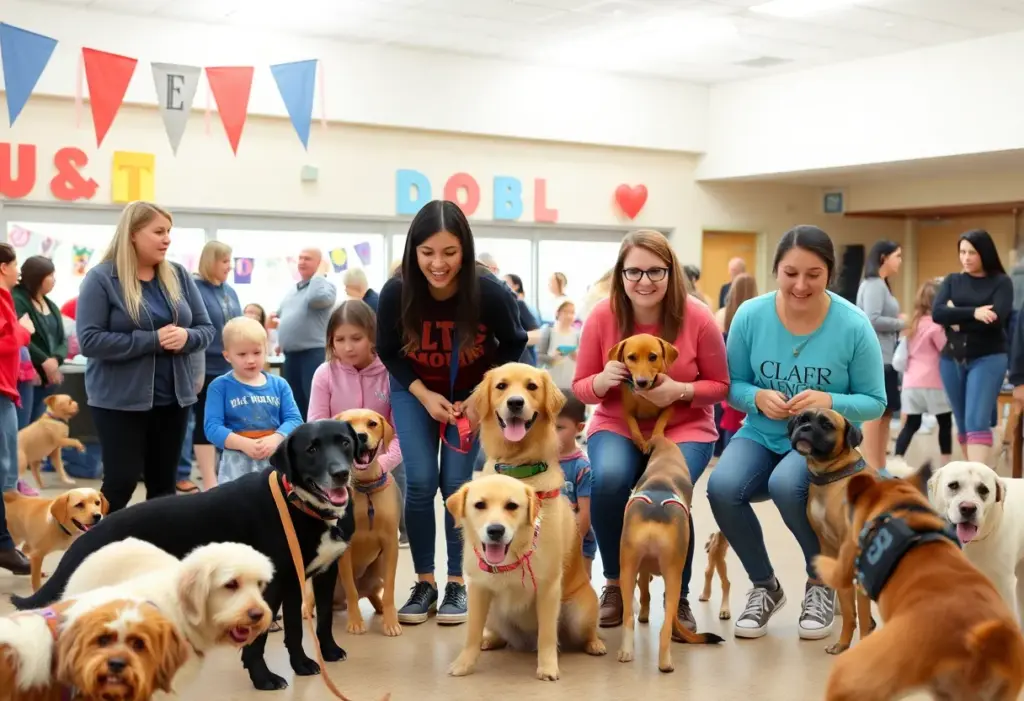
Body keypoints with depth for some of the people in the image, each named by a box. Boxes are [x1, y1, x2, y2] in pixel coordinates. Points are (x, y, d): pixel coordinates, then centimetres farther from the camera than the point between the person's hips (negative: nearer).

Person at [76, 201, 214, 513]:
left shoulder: (178, 275, 6)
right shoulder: (101, 278, -8)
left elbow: (206, 329, 9)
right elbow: (90, 340, -16)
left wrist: (187, 337, -15)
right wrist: (152, 340, -20)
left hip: (173, 397, 5)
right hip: (120, 400, -5)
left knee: (164, 483, 11)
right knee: (121, 482, -2)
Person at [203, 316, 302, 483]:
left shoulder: (279, 385, 7)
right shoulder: (220, 386, -1)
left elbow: (294, 419, 0)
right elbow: (212, 427, -9)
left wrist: (275, 439, -20)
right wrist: (244, 444, -23)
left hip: (276, 460, 3)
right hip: (238, 462, -3)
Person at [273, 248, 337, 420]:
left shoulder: (325, 285, -3)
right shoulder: (292, 291, 21)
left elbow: (316, 299, -25)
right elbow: (284, 317, 31)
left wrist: (317, 275, -12)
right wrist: (281, 342, 19)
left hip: (314, 353, -8)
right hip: (291, 355, 8)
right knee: (294, 404, 12)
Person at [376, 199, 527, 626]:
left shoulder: (490, 292, -29)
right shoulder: (396, 293, -27)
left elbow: (513, 345, -9)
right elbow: (388, 352, -8)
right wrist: (423, 395, -19)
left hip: (472, 393, -1)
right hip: (415, 391, 1)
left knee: (456, 484, -5)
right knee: (420, 483, -7)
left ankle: (457, 583, 11)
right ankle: (424, 582, 10)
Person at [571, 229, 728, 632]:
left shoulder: (697, 318, -13)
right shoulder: (602, 317, -10)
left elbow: (720, 385, -2)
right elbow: (579, 388, 0)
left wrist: (680, 391, -21)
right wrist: (602, 381, -24)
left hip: (684, 429, -1)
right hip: (616, 426, 1)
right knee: (608, 480, -31)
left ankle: (679, 597, -2)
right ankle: (615, 584, -4)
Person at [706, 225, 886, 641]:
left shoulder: (853, 325, -13)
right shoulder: (750, 315, -8)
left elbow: (875, 402, -5)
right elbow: (732, 386, 2)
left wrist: (829, 402, -25)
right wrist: (758, 397, -20)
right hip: (762, 436, 3)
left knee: (786, 484, -35)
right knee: (722, 487, -28)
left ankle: (821, 583, -3)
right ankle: (764, 586, 0)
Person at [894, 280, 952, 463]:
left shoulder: (913, 323, 13)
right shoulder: (935, 325, -9)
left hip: (911, 382, 6)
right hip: (932, 382, -6)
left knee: (911, 424, 6)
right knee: (945, 422, 7)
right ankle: (946, 464, 8)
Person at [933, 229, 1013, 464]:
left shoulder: (1001, 282, -1)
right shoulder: (952, 281, 9)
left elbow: (996, 319, -16)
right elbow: (937, 313, -7)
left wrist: (957, 317, -10)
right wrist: (973, 313, -18)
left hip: (987, 359, -4)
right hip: (952, 360, 4)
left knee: (977, 422, -14)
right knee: (963, 424, 11)